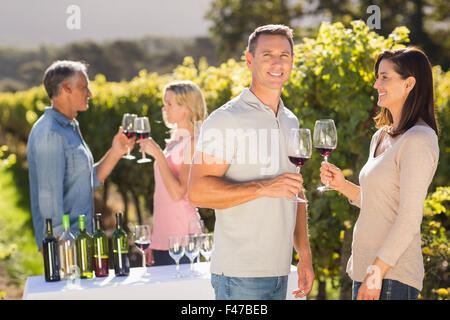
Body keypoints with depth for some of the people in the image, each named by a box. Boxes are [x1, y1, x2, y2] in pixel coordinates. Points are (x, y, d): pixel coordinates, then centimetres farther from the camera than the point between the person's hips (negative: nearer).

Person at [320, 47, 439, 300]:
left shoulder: (418, 139, -14)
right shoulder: (381, 137, 12)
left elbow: (409, 219, -18)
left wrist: (377, 271, -19)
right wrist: (342, 185, 5)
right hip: (367, 270, 8)